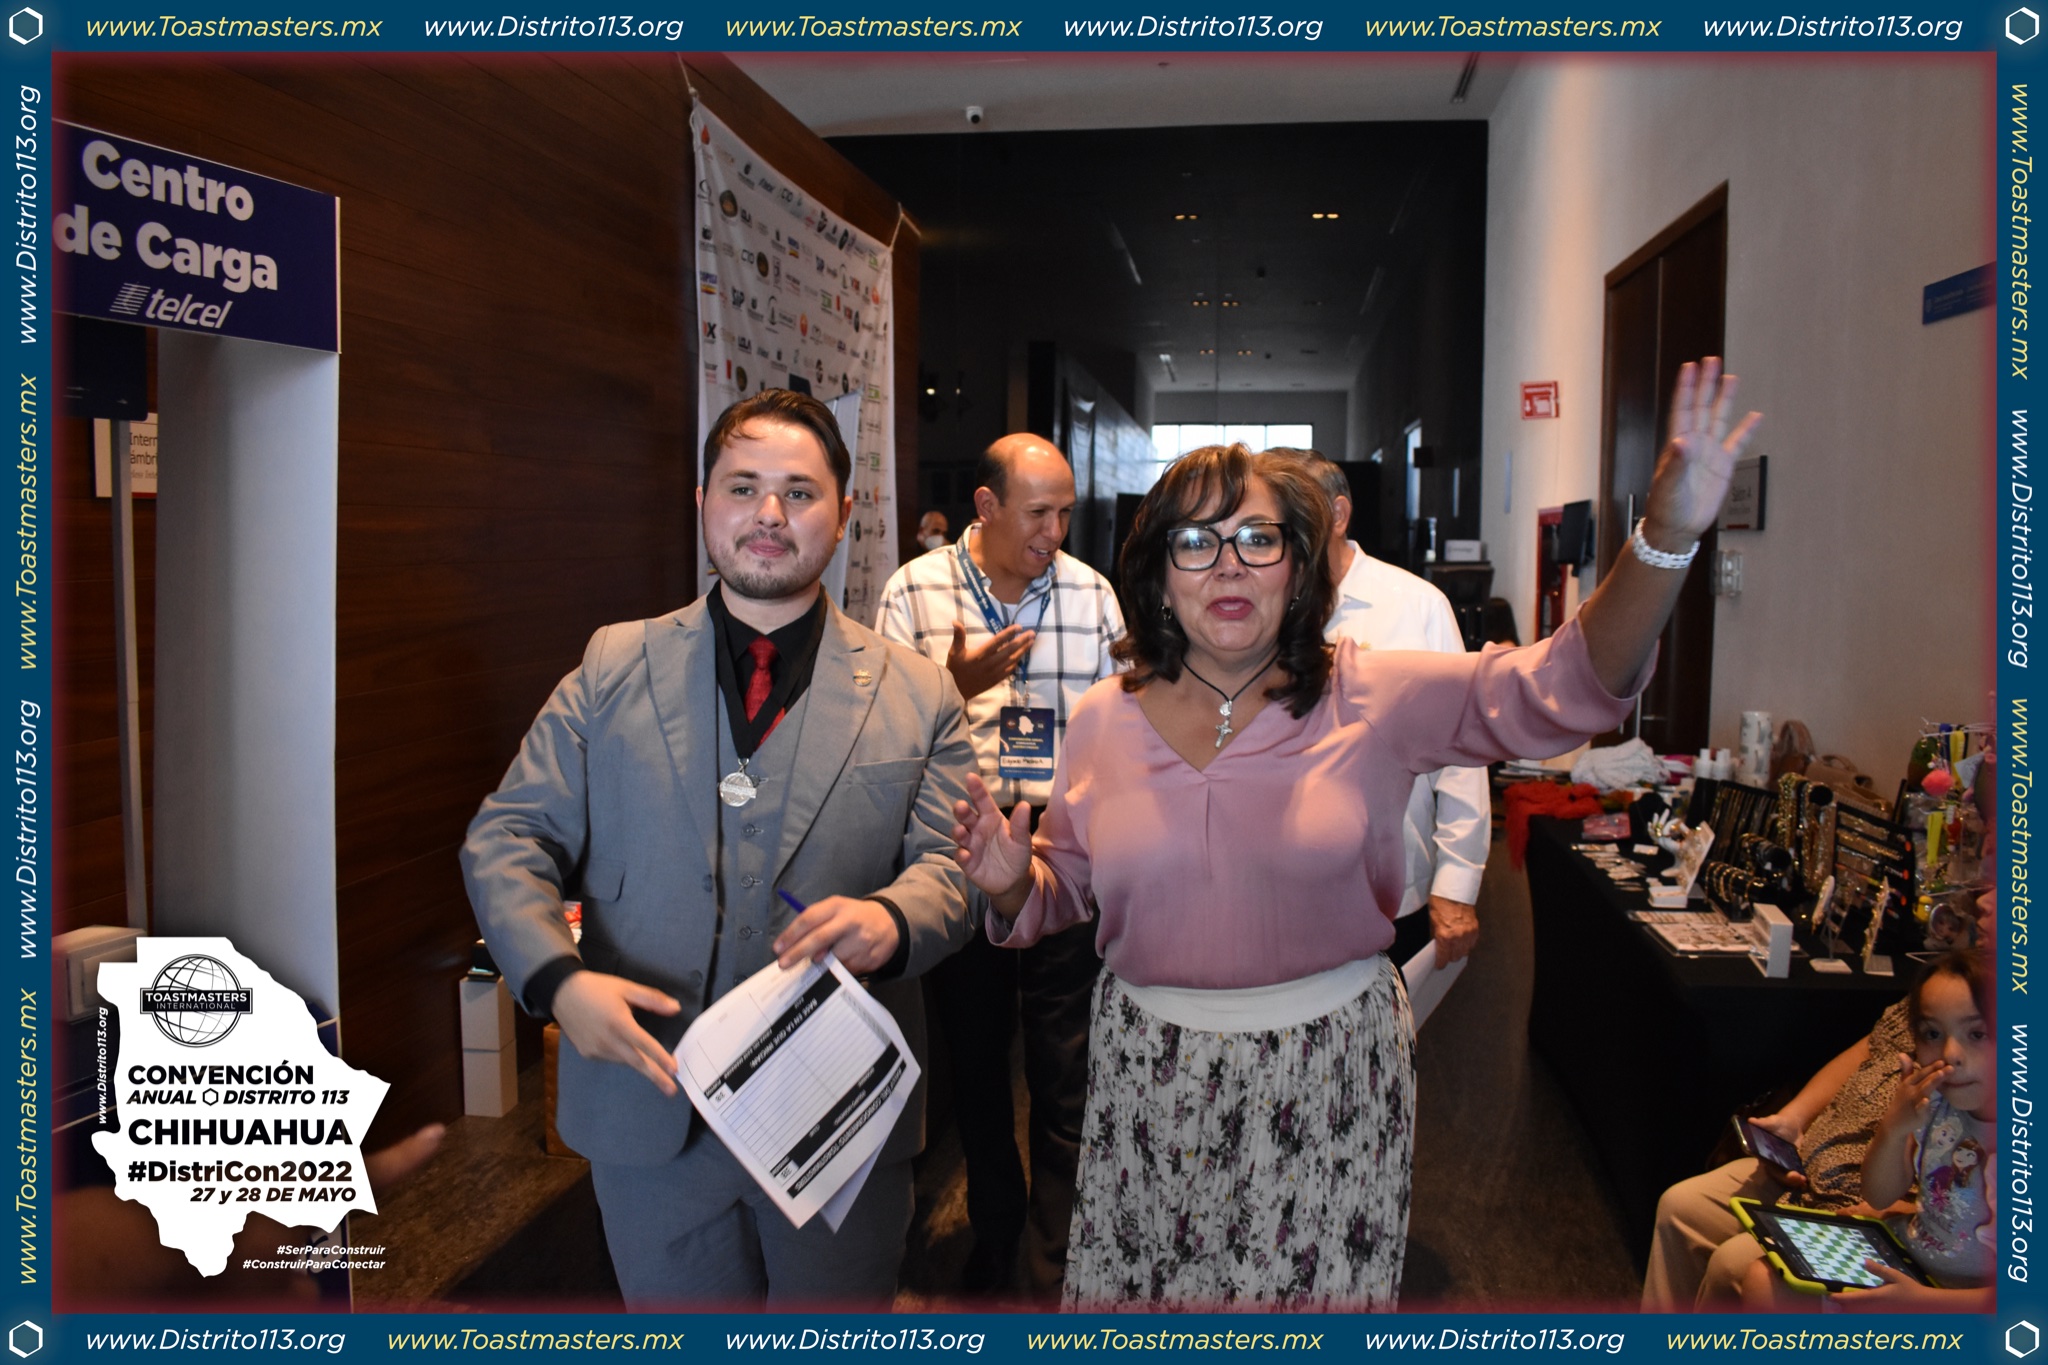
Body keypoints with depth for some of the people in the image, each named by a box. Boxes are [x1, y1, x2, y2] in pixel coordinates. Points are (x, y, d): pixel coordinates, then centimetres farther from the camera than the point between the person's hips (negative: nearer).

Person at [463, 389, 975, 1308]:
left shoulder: (917, 694, 0)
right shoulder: (613, 666, 2)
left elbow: (953, 863, -4)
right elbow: (510, 837, 0)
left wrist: (891, 921, -27)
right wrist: (557, 977, -18)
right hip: (648, 1105, 1)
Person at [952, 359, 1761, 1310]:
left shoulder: (1371, 699, -8)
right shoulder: (1102, 721, -1)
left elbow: (1560, 689, -17)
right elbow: (1068, 884, 10)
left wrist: (1666, 539, -31)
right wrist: (1012, 883, -14)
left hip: (1328, 1073, -1)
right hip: (1149, 1071, 2)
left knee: (1318, 1296, 12)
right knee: (1141, 1299, 14)